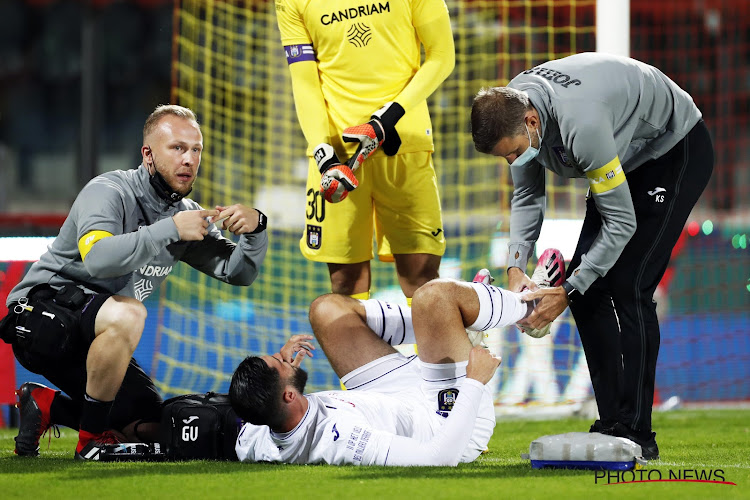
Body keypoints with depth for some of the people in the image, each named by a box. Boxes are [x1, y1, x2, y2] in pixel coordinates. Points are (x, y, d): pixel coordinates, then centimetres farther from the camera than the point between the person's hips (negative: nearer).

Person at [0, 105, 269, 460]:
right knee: (127, 313, -38)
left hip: (93, 334, 9)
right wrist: (170, 230, -40)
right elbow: (97, 259, -38)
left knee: (149, 428, 5)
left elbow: (239, 272, 3)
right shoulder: (109, 191, -19)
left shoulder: (187, 214, 5)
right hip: (45, 306, -9)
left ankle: (47, 405, 19)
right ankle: (91, 438, -23)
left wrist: (254, 228, -18)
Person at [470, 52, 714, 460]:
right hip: (627, 158, 9)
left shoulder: (580, 124, -40)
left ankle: (636, 432, -15)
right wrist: (516, 267, -14)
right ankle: (612, 423, 4)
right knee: (587, 286, -1)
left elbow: (621, 222, -31)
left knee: (626, 285, -18)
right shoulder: (509, 110, -15)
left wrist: (568, 291, -28)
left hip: (677, 151, -9)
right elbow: (527, 196, 0)